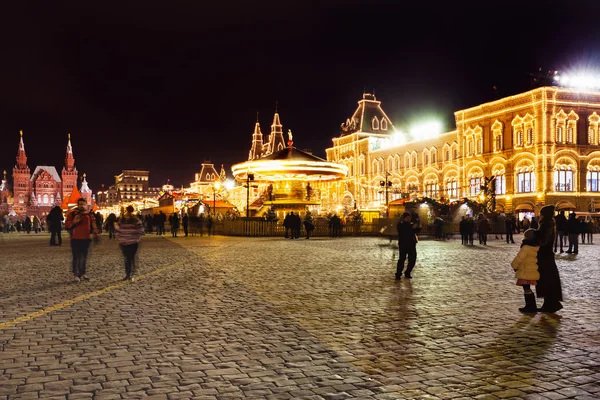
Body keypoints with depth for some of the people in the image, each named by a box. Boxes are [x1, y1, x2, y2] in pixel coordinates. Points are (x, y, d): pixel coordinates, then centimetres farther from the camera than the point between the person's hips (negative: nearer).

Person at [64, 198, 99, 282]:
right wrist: (74, 222, -23)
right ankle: (76, 274, 2)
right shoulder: (72, 214, -3)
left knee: (84, 257, 11)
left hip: (86, 239, 4)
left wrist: (95, 234, 12)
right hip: (76, 239, -4)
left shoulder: (89, 214, 8)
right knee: (76, 258, -4)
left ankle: (82, 273, 21)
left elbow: (93, 225, 18)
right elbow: (66, 226, -6)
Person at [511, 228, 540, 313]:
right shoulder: (537, 247, 4)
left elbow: (519, 258, -17)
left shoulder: (526, 247, -21)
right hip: (532, 272, 8)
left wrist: (514, 266, 0)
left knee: (527, 289, 0)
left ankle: (530, 306, 4)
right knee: (528, 289, 19)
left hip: (525, 272, -8)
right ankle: (532, 306, 25)